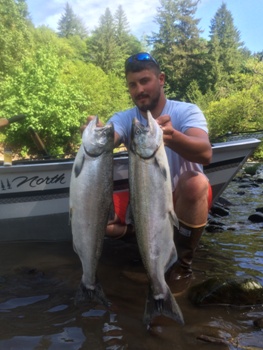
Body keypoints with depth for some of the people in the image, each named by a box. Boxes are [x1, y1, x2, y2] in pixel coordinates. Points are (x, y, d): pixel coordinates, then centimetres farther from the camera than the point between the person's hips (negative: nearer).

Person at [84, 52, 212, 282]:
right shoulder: (124, 119, -6)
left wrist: (173, 137, -58)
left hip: (183, 196, -2)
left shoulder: (186, 111, -16)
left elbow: (206, 153, -37)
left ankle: (184, 262, -14)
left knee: (194, 182, -38)